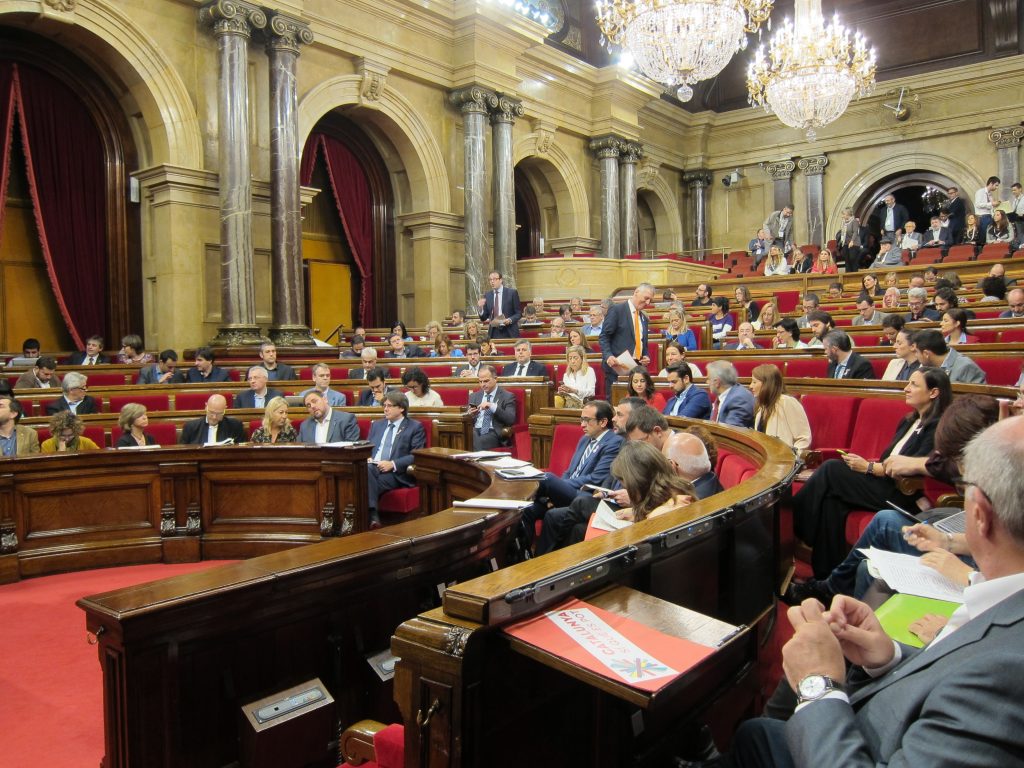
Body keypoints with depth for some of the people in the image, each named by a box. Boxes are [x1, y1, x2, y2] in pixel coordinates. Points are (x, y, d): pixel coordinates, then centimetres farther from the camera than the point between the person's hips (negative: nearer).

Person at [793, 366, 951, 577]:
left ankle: (792, 521, -10)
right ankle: (827, 574, -16)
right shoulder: (910, 421, 19)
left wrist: (869, 468, -14)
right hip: (883, 483, 8)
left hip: (900, 495, -8)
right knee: (832, 499, -19)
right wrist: (864, 464, -2)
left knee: (831, 469, -19)